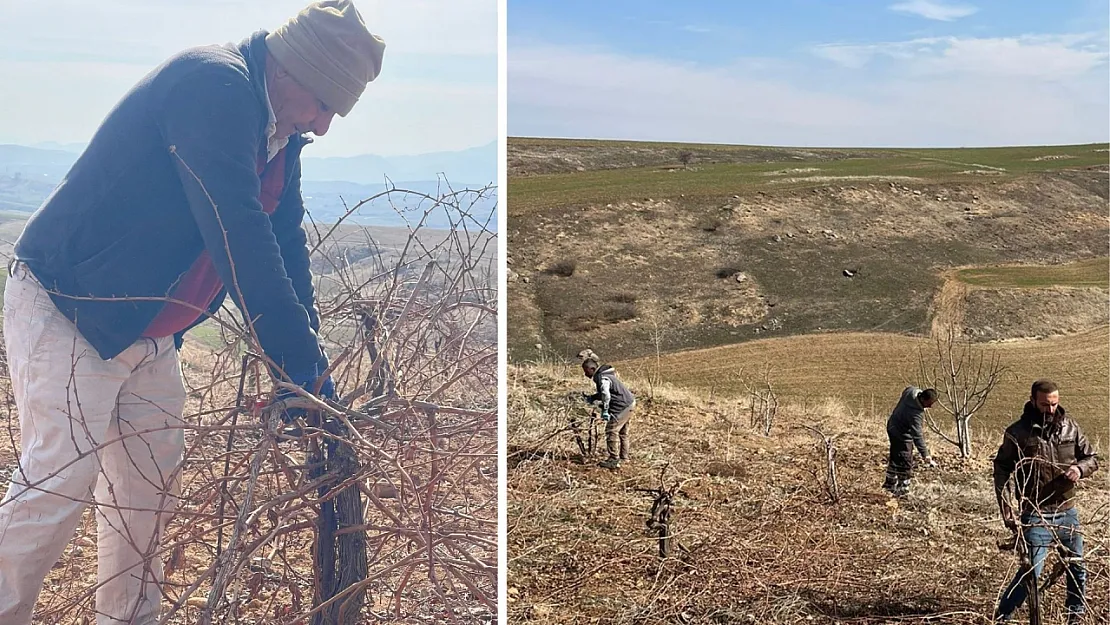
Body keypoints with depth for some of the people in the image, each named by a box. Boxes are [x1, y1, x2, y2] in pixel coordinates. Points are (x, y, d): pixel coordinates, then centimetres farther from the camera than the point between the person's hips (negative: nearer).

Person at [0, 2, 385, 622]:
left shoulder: (280, 134, 6)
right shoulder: (214, 84, -23)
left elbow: (286, 243, 8)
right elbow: (240, 241, -30)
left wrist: (306, 356, -1)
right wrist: (303, 365, -27)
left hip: (146, 330, 9)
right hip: (65, 308, -9)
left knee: (152, 488, 11)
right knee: (59, 485, -10)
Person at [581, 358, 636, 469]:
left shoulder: (602, 378, -19)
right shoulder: (603, 375, 13)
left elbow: (606, 395, -31)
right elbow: (603, 393, 21)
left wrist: (605, 411, -28)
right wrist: (591, 398, 12)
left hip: (623, 406, -11)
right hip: (629, 403, 11)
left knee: (611, 430, -11)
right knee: (622, 431, 20)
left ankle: (614, 460, -10)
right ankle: (623, 457, 32)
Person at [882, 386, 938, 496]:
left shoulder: (912, 391, -16)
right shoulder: (916, 414, -38)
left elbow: (905, 390, 11)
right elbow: (917, 436, -39)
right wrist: (925, 455, -40)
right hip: (902, 435, -10)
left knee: (895, 458, 23)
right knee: (906, 464, -4)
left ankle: (890, 483, 39)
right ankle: (902, 490, 6)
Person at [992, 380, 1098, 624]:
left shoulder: (1070, 427, 2)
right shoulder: (1017, 432, -8)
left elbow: (1092, 458, 11)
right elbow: (1001, 471, -3)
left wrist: (1080, 468, -13)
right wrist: (1005, 510, -9)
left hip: (1067, 512, 5)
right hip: (1036, 515, -5)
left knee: (1077, 568, 18)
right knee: (1031, 571, -8)